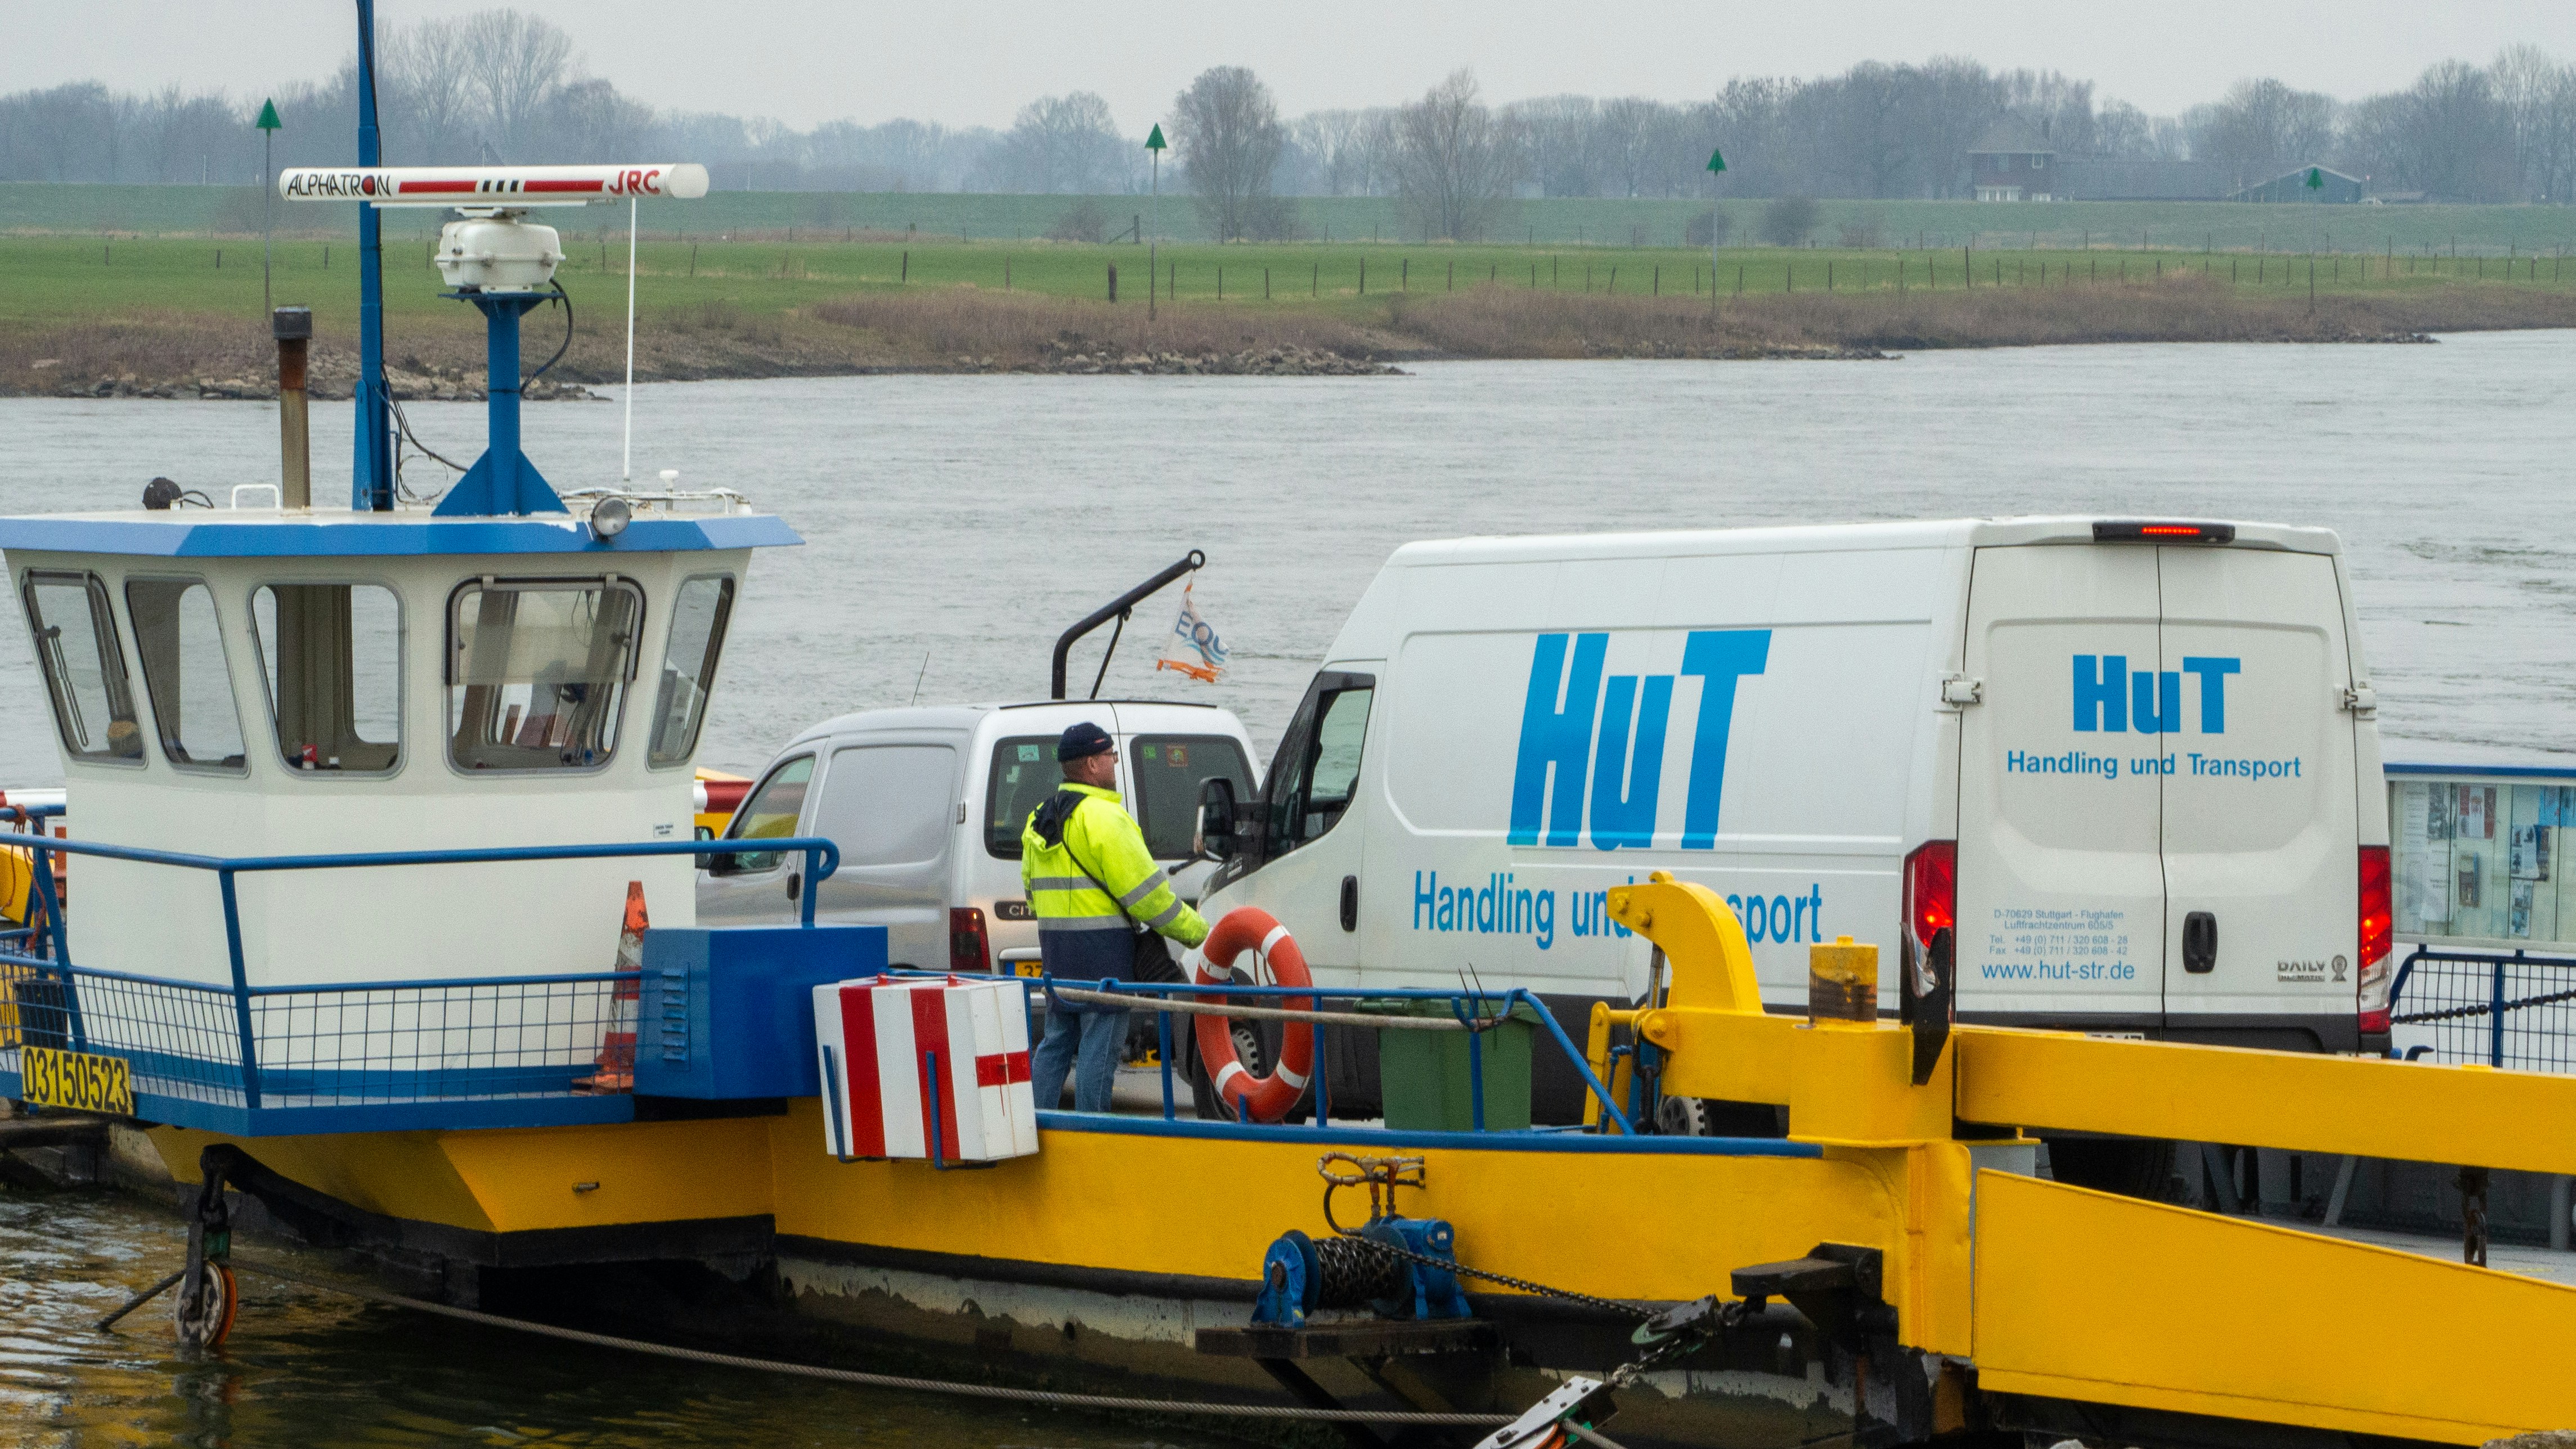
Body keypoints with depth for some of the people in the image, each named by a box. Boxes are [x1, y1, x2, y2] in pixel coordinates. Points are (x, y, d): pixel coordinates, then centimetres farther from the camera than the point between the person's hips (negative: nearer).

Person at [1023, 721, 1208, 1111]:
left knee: (1057, 1042, 15)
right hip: (1102, 948, -9)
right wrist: (1196, 932, -6)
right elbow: (1146, 890, -15)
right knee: (1099, 1047, -4)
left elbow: (1032, 889, 21)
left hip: (1056, 947, 9)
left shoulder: (1040, 820, 14)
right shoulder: (1102, 817, -15)